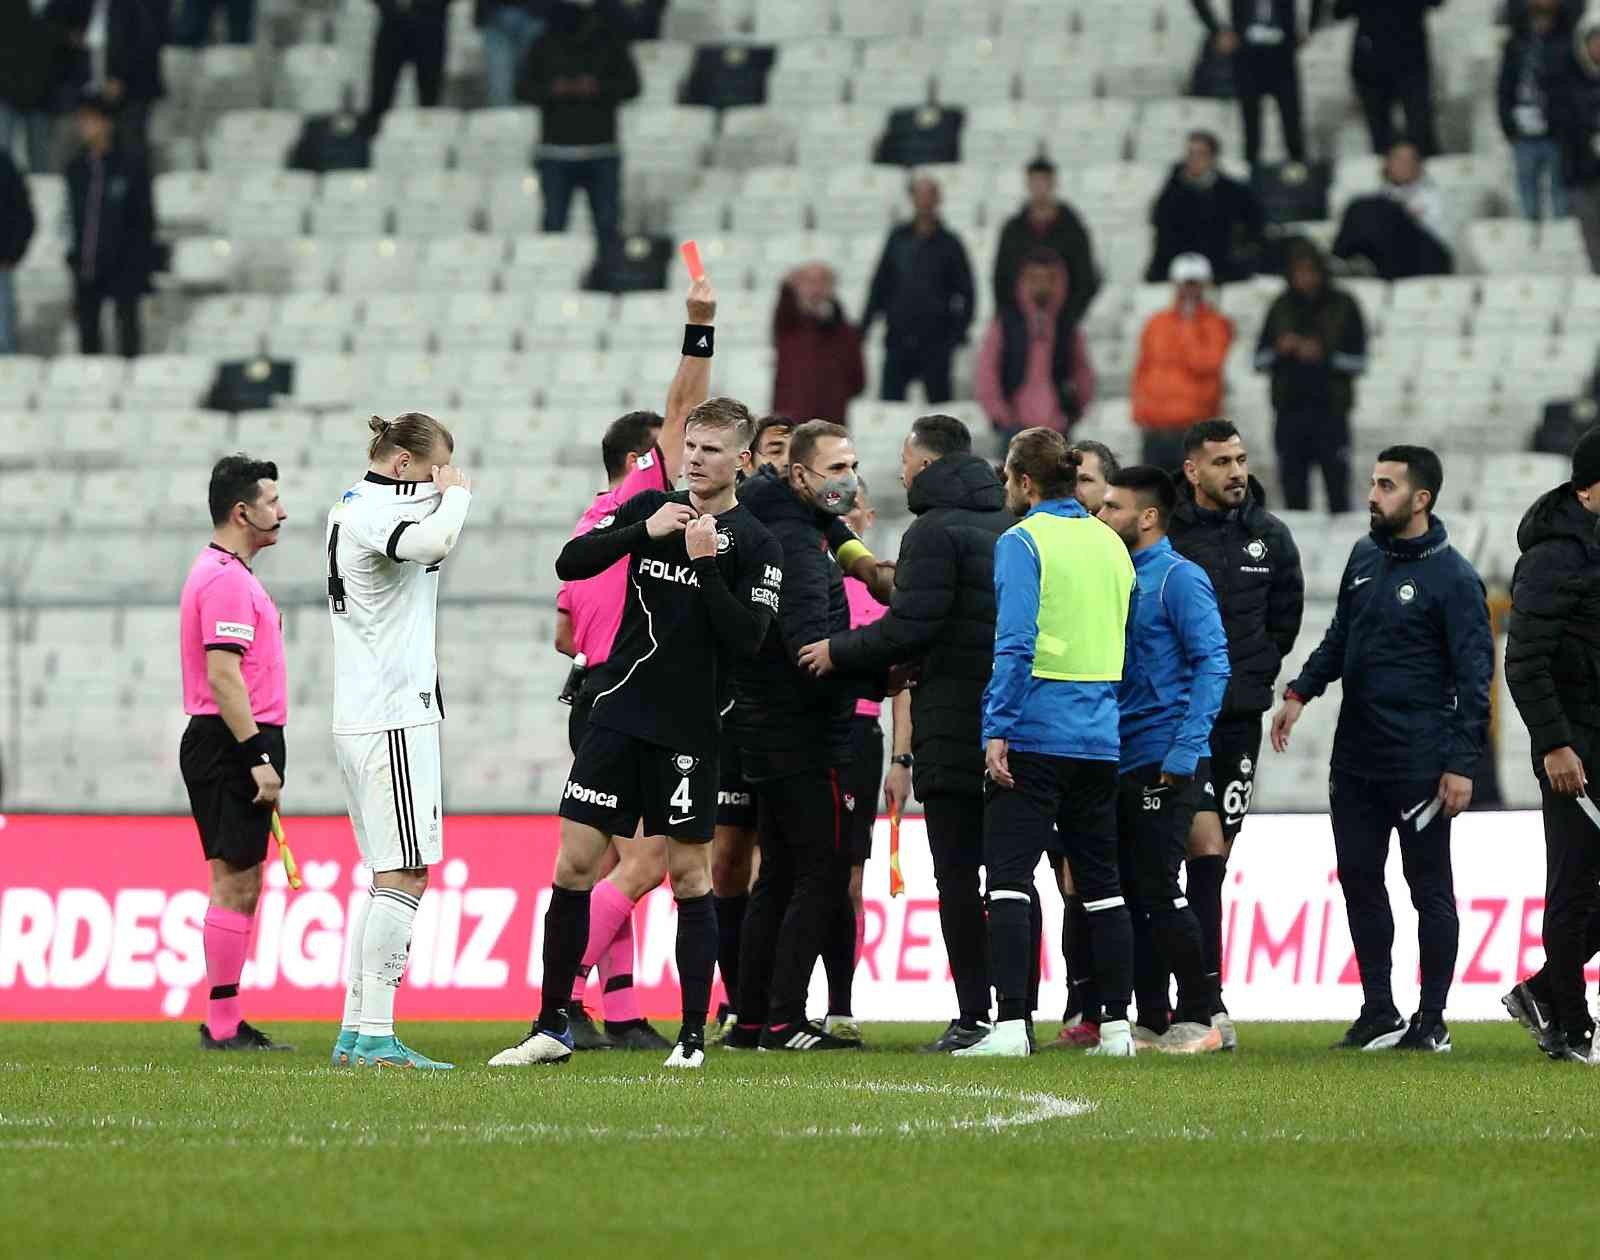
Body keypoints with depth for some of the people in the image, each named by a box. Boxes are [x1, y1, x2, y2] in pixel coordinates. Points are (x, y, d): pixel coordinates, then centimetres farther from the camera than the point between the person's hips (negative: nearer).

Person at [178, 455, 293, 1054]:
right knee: (235, 886, -9)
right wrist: (258, 759, -23)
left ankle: (227, 1024, 12)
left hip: (233, 749, 11)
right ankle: (222, 1027, -9)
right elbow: (222, 676, -22)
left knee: (240, 887, 11)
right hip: (232, 747, -11)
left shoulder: (226, 573, 19)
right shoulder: (226, 579, -15)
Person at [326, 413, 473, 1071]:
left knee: (389, 878, 14)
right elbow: (434, 542, -31)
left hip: (359, 716, 11)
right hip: (393, 716, -11)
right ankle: (376, 1036, -15)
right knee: (403, 876, -11)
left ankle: (354, 1032, 13)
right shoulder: (373, 514, -14)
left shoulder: (347, 507, 17)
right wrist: (456, 492, -14)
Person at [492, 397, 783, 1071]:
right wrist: (645, 531, -14)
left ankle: (693, 1036, 8)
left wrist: (706, 561, -19)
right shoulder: (651, 507, 8)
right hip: (616, 716, 3)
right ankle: (551, 1027, 7)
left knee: (689, 875, 1)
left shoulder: (755, 545, -3)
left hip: (689, 731, -3)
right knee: (573, 864, 0)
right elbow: (570, 562, -1)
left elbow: (746, 638, -13)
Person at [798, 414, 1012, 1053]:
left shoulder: (934, 532, -9)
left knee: (957, 875, -5)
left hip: (955, 729, -7)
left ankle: (973, 1018, -9)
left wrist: (838, 652, -1)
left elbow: (910, 629, -16)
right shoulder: (1010, 529, 15)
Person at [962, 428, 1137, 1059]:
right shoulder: (1110, 544, 14)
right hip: (1100, 737, 7)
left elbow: (1015, 643, -16)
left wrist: (998, 729, -16)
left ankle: (1010, 1024, -15)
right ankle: (1116, 1025, 10)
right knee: (1101, 885, 11)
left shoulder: (1022, 543, -8)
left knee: (1008, 878, -6)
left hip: (1035, 735, -7)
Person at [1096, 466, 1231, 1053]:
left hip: (1165, 765, -8)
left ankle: (1202, 1015, -2)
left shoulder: (1178, 578, -9)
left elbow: (1212, 664, -14)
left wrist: (1184, 752, -19)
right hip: (1122, 763, 8)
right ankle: (1153, 1020, 12)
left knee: (1158, 891, -9)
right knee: (1132, 894, 8)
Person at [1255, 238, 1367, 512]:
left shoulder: (1343, 307, 2)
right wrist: (1280, 350, -9)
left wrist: (1324, 356, -16)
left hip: (1330, 410, -3)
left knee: (1337, 490, -6)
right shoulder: (1281, 308, 10)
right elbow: (1259, 361, 11)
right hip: (1290, 411, 3)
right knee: (1294, 493, 4)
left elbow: (1358, 361, -2)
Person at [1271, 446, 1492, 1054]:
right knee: (1359, 882, 9)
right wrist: (1301, 691, 7)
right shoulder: (1365, 559, 10)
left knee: (1430, 888, 0)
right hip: (1355, 755, 7)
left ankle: (1432, 1021, 5)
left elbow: (1475, 673, -11)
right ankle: (1379, 1014, 17)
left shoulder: (1452, 577, -10)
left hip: (1419, 765, -7)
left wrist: (1462, 762, -15)